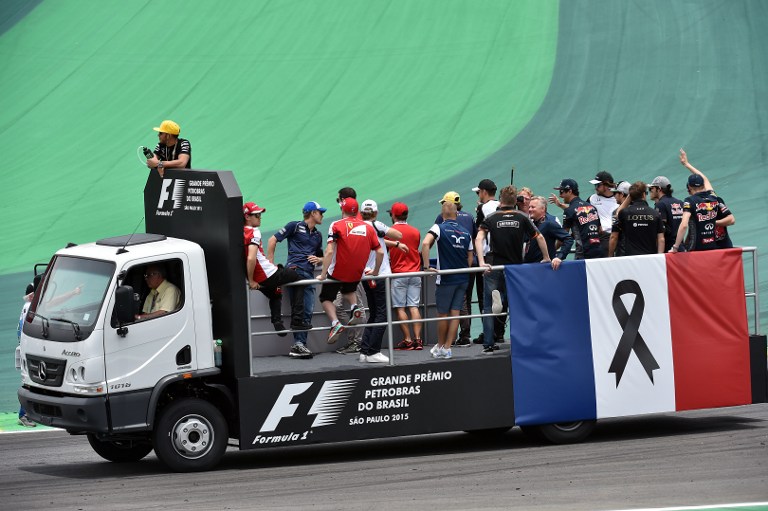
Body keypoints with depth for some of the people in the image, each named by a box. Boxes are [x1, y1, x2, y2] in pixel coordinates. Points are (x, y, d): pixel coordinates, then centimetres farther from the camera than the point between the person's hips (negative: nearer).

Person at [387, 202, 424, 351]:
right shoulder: (416, 232, 6)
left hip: (398, 273, -4)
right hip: (415, 273, 4)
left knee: (400, 308, -1)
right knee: (414, 306, 3)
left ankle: (407, 340, -6)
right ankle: (417, 339, -5)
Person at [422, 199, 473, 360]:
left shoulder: (439, 228, -8)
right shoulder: (466, 233, 7)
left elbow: (426, 243, -26)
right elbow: (470, 258, 11)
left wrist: (426, 266, -22)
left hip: (445, 279, -4)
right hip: (462, 280, 4)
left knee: (442, 314, 9)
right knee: (455, 313, 5)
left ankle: (440, 346, 20)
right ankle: (447, 348, 5)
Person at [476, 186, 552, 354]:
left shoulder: (491, 219, 1)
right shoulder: (522, 218, 2)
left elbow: (479, 239, -15)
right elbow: (539, 237, 0)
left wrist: (482, 263, -21)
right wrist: (546, 258, 13)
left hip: (494, 266, -1)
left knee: (488, 308, 5)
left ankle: (488, 345, -7)